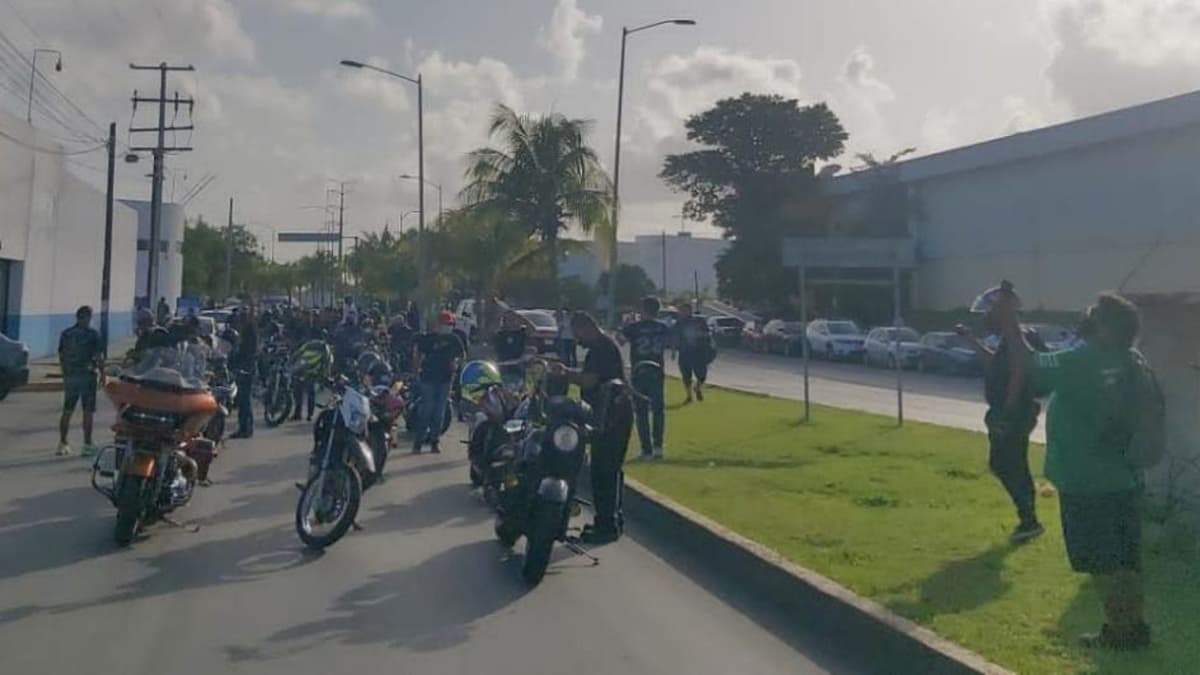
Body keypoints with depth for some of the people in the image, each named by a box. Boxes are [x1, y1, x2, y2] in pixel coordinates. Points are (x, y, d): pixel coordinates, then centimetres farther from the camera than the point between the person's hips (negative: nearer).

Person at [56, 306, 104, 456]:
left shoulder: (65, 334, 6)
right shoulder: (92, 334, -8)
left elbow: (61, 356, 11)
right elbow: (99, 357, -10)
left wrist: (65, 374, 19)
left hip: (70, 376, 5)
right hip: (87, 376, -5)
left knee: (67, 411, 12)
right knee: (88, 412, 1)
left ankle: (63, 443, 14)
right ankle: (87, 445, 2)